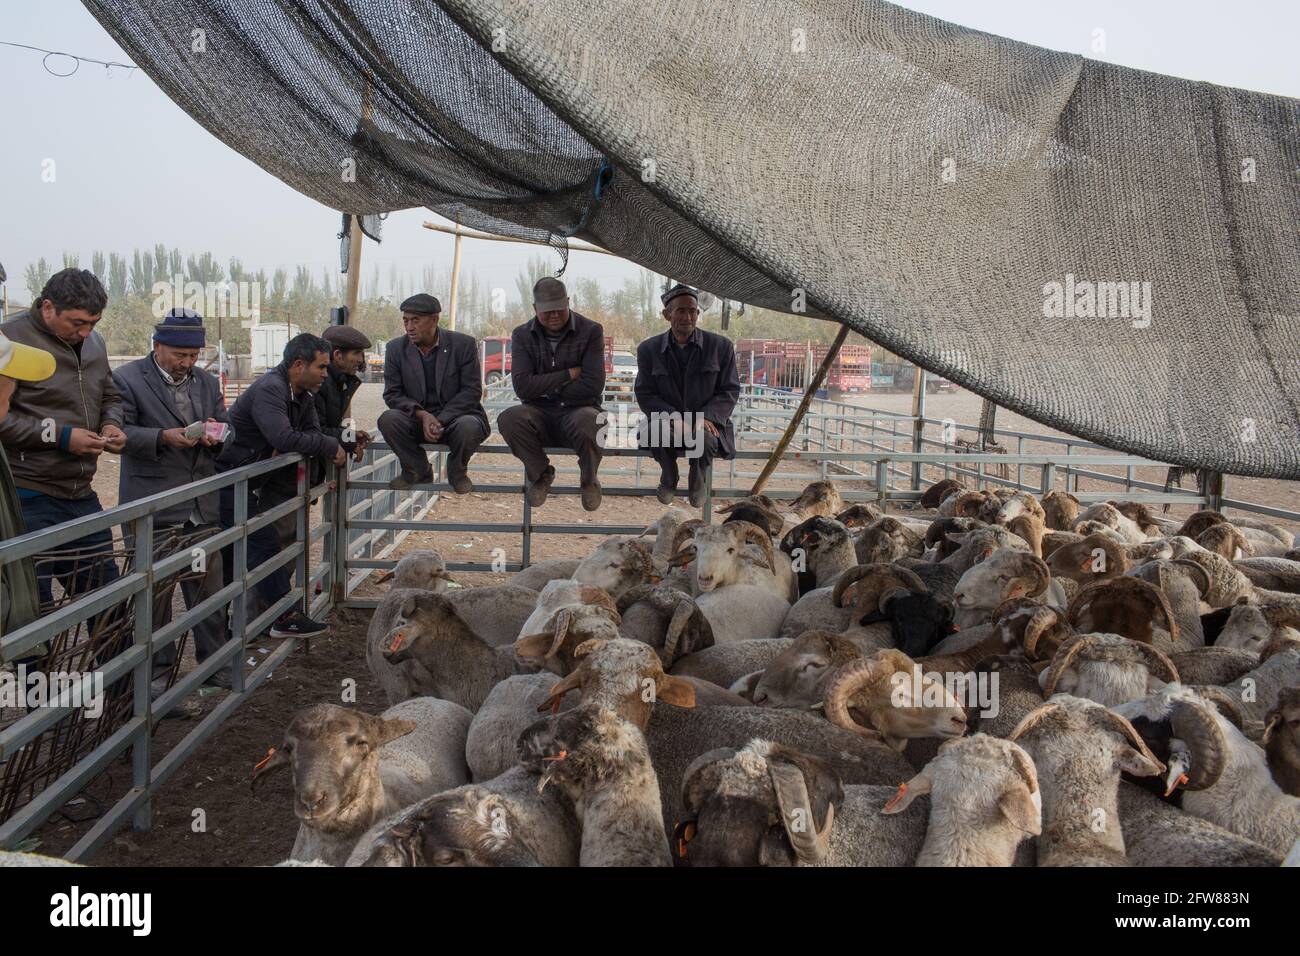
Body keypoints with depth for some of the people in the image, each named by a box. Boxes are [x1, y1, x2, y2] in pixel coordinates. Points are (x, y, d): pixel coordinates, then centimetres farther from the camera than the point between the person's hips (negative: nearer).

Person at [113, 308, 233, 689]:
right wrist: (163, 437, -22)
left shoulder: (207, 382, 13)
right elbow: (121, 433, -8)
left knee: (209, 590, 9)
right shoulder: (127, 379, -4)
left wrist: (216, 434, -6)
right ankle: (157, 669, 18)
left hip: (202, 509, 5)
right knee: (154, 593, 5)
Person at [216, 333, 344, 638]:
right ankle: (285, 617, -6)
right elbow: (284, 438, -35)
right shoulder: (269, 390, -24)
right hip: (227, 479, -10)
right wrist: (332, 446, -26)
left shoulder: (303, 396, 7)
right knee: (264, 542, -10)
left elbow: (312, 432, 4)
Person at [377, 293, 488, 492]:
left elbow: (472, 391, -9)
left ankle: (457, 472, -2)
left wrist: (440, 421, -20)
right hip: (417, 419, 2)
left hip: (455, 416, -2)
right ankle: (418, 471, -2)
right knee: (388, 419, -28)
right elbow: (392, 394, -1)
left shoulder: (463, 345, -7)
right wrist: (422, 415, -20)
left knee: (469, 426, -36)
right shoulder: (396, 348, 0)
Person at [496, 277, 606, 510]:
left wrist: (545, 389, -4)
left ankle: (589, 480, -6)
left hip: (577, 410, -2)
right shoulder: (522, 335, 5)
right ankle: (541, 474, -2)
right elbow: (522, 386, -9)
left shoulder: (591, 331, -2)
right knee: (509, 418, -31)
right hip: (540, 414, 2)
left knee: (588, 420, -39)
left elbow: (593, 386, -11)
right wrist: (568, 375, -11)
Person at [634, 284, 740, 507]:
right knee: (660, 432, -35)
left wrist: (708, 417, -17)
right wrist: (673, 418, -18)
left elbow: (730, 391, 2)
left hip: (706, 423, 0)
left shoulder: (721, 346, 1)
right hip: (668, 420, 1)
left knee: (704, 437, -36)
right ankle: (668, 480, -2)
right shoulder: (649, 349, 2)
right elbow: (645, 394, 1)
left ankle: (697, 482, 0)